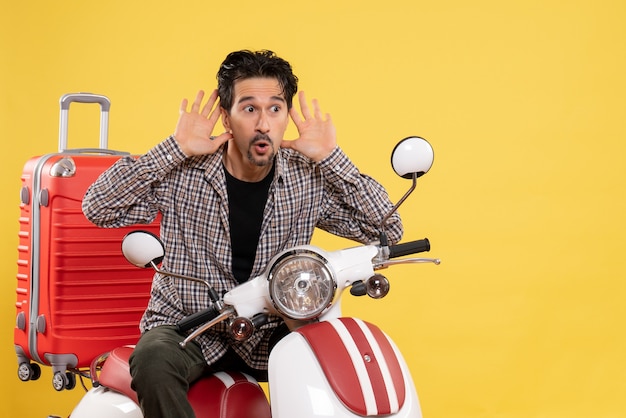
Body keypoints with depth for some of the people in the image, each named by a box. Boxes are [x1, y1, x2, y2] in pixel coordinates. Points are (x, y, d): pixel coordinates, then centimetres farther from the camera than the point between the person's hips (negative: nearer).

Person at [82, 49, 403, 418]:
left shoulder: (311, 180, -3)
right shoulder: (181, 172, -9)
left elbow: (388, 231, -5)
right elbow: (98, 208, -16)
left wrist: (331, 157, -12)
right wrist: (175, 148, -20)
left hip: (270, 335, 2)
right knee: (153, 358, -35)